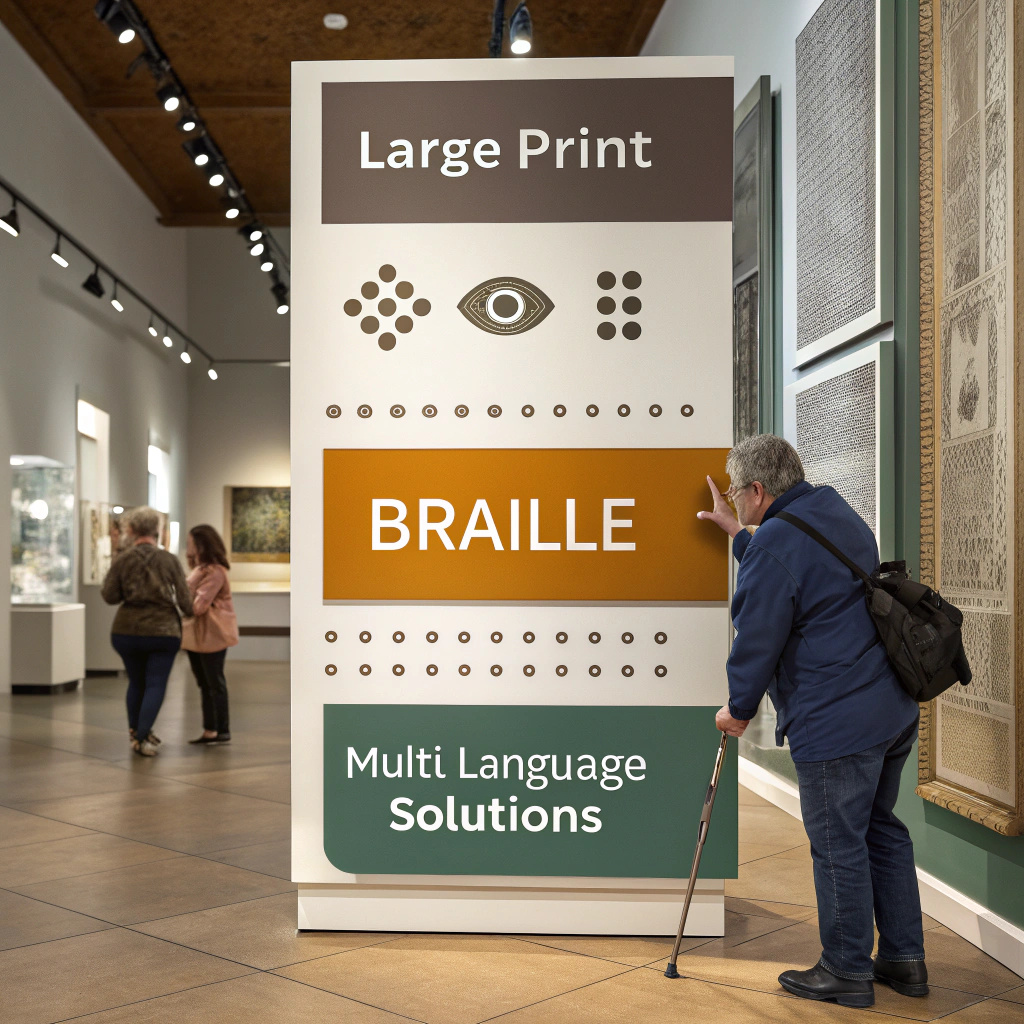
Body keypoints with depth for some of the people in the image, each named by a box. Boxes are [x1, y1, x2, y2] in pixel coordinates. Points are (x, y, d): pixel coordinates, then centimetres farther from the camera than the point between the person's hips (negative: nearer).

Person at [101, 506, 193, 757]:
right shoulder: (170, 560, -5)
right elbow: (185, 601, -5)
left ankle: (135, 729, 31)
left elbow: (109, 596, -7)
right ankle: (142, 738, -7)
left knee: (136, 682, 19)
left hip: (127, 630, 2)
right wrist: (188, 611, 16)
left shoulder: (122, 560, -5)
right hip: (163, 631, -2)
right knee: (156, 684, 2)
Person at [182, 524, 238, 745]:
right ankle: (209, 731, 18)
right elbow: (190, 600, 12)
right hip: (197, 635, 10)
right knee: (205, 685, 12)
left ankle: (223, 731, 6)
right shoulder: (199, 569, 17)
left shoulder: (214, 572, -16)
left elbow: (198, 605, -21)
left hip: (211, 636, -10)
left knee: (215, 684, -2)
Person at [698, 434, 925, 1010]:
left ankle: (848, 973, 17)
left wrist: (740, 709, 2)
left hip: (836, 722, -10)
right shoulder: (839, 514, 13)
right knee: (880, 829, 19)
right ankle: (905, 958, 28)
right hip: (894, 709, 10)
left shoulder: (775, 543, -17)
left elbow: (758, 639, -13)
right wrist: (738, 534, 38)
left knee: (839, 846, 4)